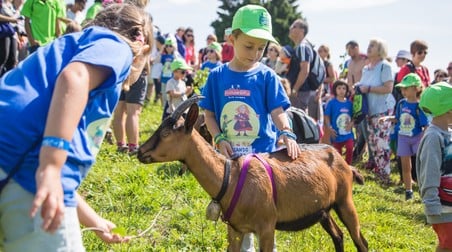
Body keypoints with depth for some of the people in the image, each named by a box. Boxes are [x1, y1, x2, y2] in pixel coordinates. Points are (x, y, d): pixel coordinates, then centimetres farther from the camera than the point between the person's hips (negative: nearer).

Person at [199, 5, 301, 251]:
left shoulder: (267, 77, -5)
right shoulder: (217, 76, -1)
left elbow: (277, 111, -10)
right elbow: (209, 114, 4)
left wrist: (286, 133, -29)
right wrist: (219, 139, -11)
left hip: (262, 154, -2)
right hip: (230, 156, 2)